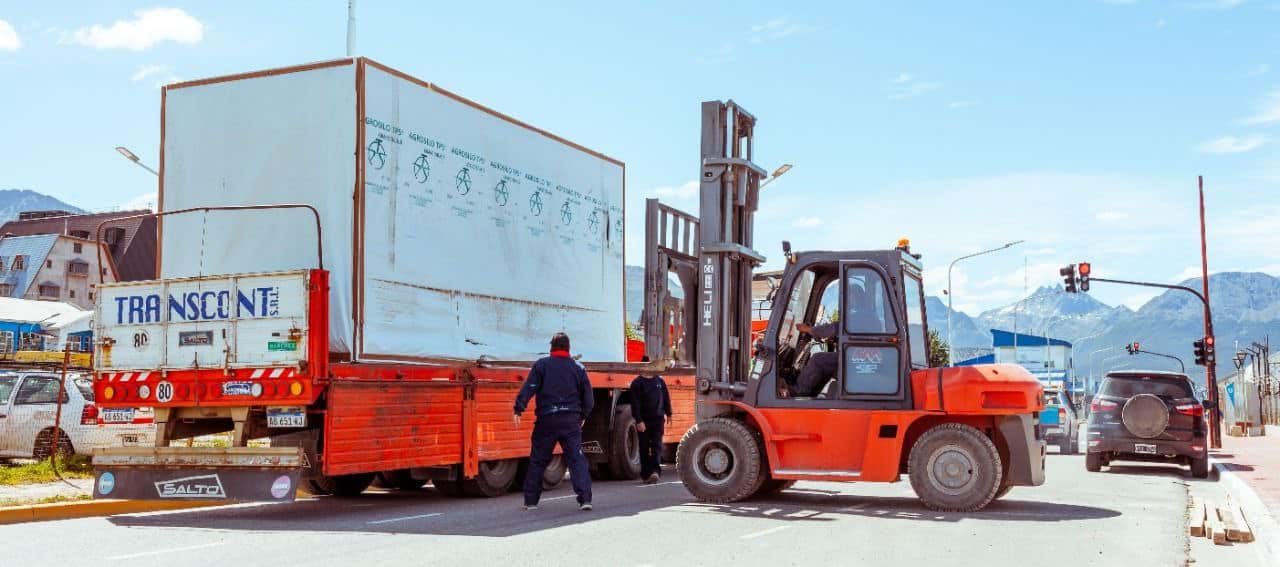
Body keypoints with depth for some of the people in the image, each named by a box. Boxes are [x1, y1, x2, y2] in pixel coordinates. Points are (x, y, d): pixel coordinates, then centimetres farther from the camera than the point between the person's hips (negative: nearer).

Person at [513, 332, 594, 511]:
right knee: (577, 459, 1)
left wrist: (519, 408, -8)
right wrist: (583, 416, 23)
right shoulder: (578, 367, 7)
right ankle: (585, 498, -11)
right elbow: (588, 396, 10)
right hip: (571, 420, 1)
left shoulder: (542, 364, 0)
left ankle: (531, 501, 14)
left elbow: (528, 388, -9)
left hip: (546, 420, -1)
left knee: (537, 460, 9)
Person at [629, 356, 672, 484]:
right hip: (644, 420, -2)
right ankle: (646, 474, 11)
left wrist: (668, 414, 15)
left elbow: (666, 397, 16)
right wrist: (639, 420, -16)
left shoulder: (659, 381, 8)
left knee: (657, 445, -7)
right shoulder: (637, 383, -5)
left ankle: (654, 471, -14)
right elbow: (635, 403, -10)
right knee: (644, 448, 4)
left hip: (658, 418, 2)